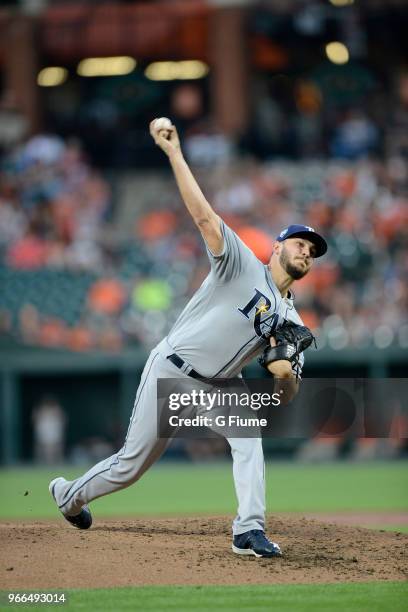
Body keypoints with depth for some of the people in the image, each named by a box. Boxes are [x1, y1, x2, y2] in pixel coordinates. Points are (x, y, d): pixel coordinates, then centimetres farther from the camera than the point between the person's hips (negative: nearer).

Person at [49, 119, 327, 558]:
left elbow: (288, 393, 6)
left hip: (218, 386, 5)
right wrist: (174, 153, -26)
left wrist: (286, 372, -19)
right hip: (172, 370, -5)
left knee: (247, 435, -25)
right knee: (132, 464, 1)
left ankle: (249, 530, -27)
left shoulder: (289, 319, 9)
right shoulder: (242, 265, -7)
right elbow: (203, 216, -19)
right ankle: (70, 495, 28)